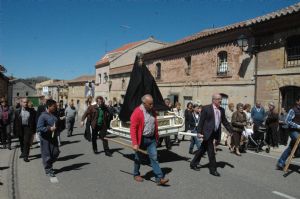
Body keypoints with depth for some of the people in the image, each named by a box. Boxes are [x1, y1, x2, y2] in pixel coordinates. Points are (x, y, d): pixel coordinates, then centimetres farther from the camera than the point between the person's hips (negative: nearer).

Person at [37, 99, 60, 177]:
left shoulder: (54, 114, 6)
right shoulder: (43, 116, -16)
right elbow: (39, 128, -20)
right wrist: (49, 129, -25)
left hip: (54, 137, 7)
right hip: (45, 138, -7)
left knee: (56, 153, 11)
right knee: (46, 154, 5)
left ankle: (49, 165, 36)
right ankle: (48, 170, 21)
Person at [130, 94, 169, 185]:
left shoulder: (152, 111, 4)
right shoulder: (137, 112, -17)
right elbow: (133, 128, -18)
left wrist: (156, 137, 14)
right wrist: (135, 143, -21)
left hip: (151, 139, 5)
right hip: (141, 139, -4)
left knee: (154, 158, 1)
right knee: (138, 158, 14)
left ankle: (159, 178, 4)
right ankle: (136, 174, 35)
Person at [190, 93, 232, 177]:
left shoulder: (222, 110, 9)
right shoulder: (206, 108, -10)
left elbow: (225, 121, 16)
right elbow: (201, 121, -9)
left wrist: (230, 131, 12)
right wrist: (199, 132, -12)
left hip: (215, 133, 6)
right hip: (208, 133, -6)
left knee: (202, 149, 16)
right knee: (211, 151, -1)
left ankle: (193, 164, 30)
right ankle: (213, 169, 15)